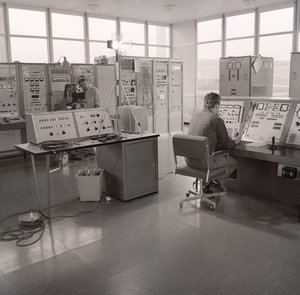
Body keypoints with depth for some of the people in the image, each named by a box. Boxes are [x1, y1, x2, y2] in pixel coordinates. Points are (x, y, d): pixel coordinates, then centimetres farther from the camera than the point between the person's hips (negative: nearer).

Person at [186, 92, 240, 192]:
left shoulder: (195, 117, 10)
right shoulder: (216, 119, -12)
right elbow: (226, 144, -3)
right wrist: (235, 141, 21)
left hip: (189, 160, 7)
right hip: (203, 162, -7)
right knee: (233, 162, 16)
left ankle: (207, 182, 25)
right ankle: (218, 182, 22)